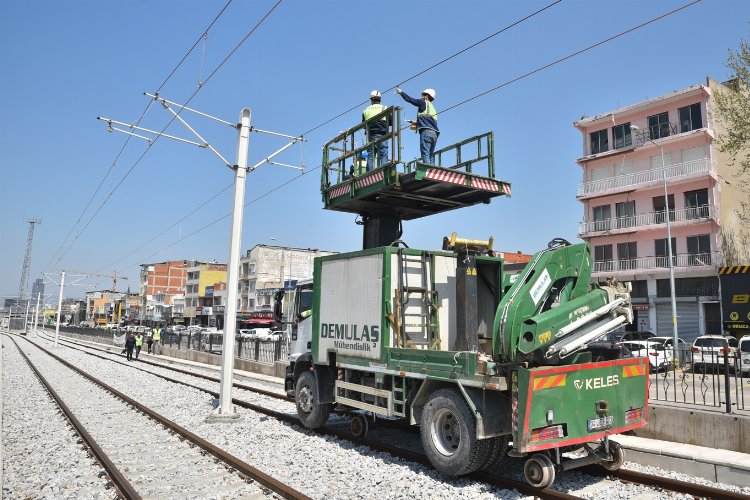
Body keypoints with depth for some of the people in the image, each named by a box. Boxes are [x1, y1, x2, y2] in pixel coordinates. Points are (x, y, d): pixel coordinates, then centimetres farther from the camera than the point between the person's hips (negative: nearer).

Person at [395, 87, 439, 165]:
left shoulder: (424, 103, 6)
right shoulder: (432, 108, 29)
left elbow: (410, 99, 8)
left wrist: (401, 92, 22)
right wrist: (417, 122, 43)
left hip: (426, 131, -8)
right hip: (434, 133, 8)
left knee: (425, 154, -14)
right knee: (431, 156, 6)